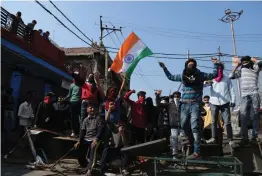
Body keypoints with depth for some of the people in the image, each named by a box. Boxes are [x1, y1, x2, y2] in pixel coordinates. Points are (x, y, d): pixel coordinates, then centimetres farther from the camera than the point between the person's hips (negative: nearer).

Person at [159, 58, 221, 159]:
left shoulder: (200, 75, 2)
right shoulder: (182, 76, 11)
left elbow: (214, 75, 6)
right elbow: (170, 77, 25)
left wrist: (215, 64, -2)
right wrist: (164, 68, 23)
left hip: (195, 104, -4)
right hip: (185, 104, 4)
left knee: (195, 127, -10)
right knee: (184, 125, 12)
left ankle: (196, 152, -7)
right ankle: (192, 141, 39)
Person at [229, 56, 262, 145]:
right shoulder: (241, 70, 18)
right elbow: (231, 76, 10)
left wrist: (252, 59, 4)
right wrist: (237, 65, 10)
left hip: (254, 95, -3)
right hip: (244, 96, 3)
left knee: (255, 117, 1)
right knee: (243, 118, -3)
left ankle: (255, 137, 7)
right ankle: (245, 138, 2)